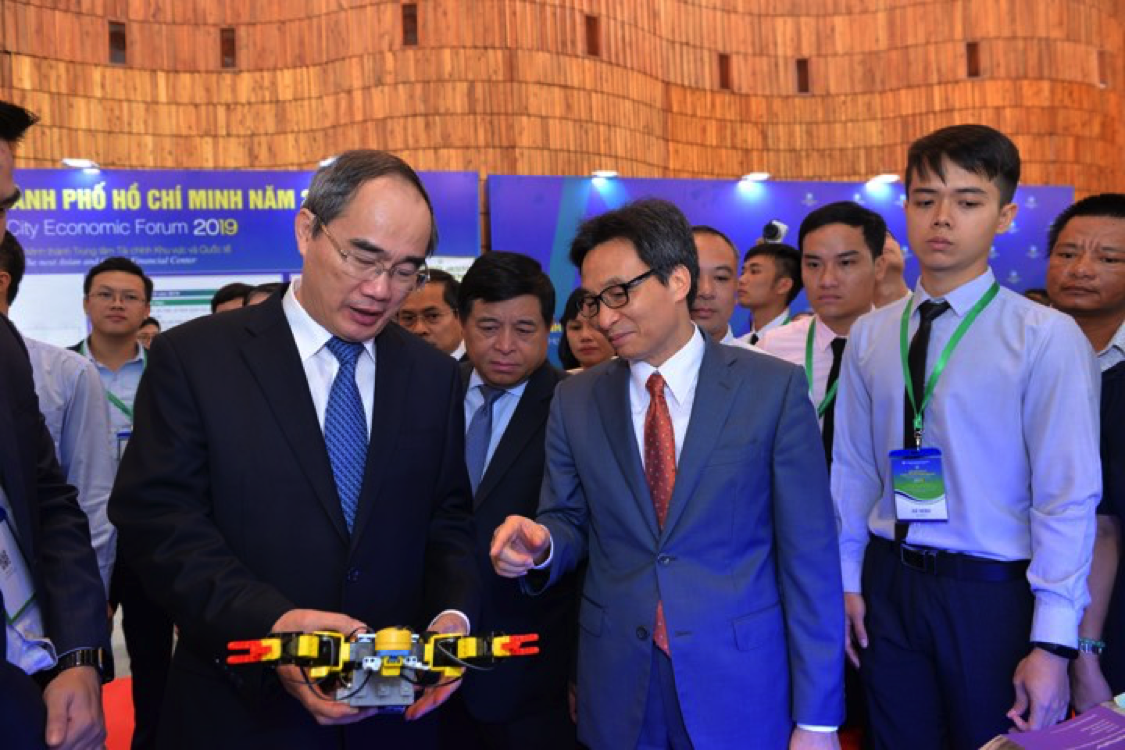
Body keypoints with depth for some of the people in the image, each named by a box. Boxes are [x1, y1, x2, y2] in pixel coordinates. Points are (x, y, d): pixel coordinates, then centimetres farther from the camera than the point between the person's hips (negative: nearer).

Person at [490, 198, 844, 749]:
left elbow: (809, 557, -8)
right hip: (617, 692, 3)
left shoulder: (774, 388, -7)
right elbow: (571, 523, 8)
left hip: (742, 690, -2)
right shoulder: (574, 401, 2)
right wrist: (542, 543, -16)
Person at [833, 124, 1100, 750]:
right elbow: (853, 470, 5)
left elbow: (1069, 498, -12)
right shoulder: (870, 336, 2)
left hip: (993, 592, -3)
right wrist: (849, 581, 8)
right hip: (889, 582, 4)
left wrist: (1052, 643, -13)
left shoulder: (1047, 337, -11)